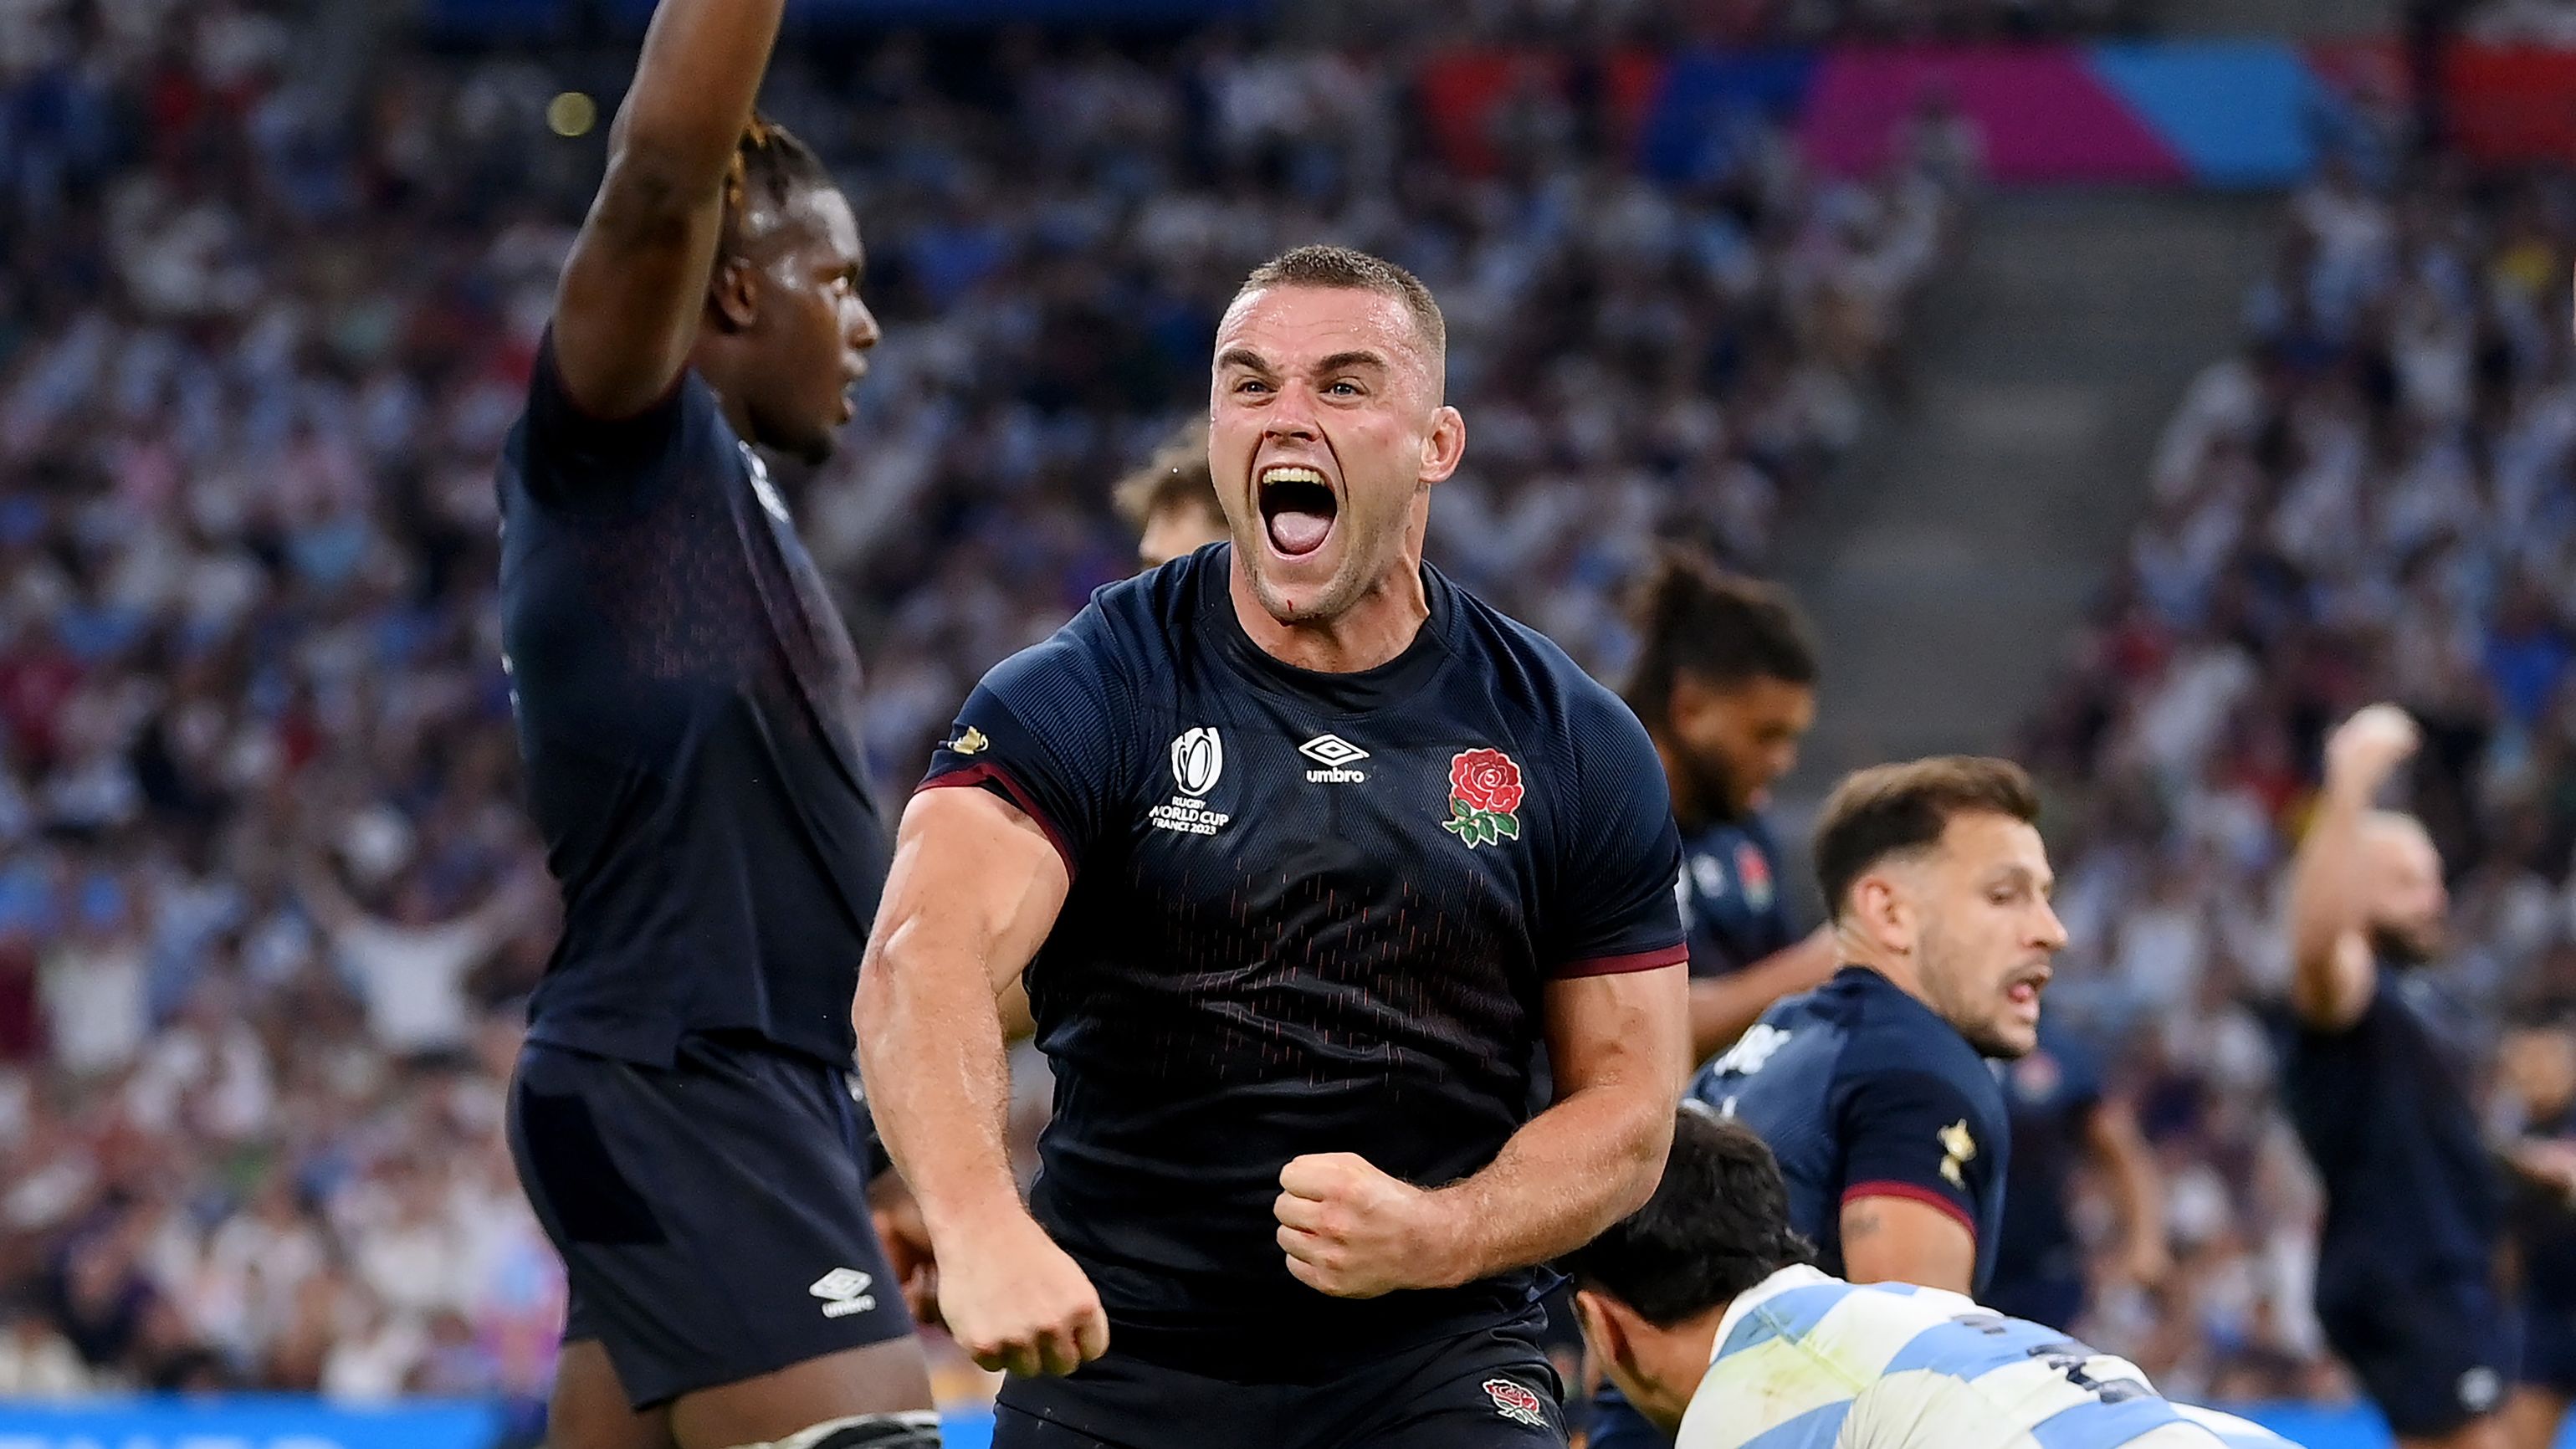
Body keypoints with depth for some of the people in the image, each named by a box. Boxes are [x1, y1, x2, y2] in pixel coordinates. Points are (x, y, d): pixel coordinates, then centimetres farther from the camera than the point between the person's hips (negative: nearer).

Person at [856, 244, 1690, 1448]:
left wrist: (1432, 1237, -15)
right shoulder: (1085, 697, -4)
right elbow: (924, 954, -22)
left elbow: (1626, 1100, 6)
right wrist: (977, 1224, -42)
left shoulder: (1577, 749, 4)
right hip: (1110, 1352, 0)